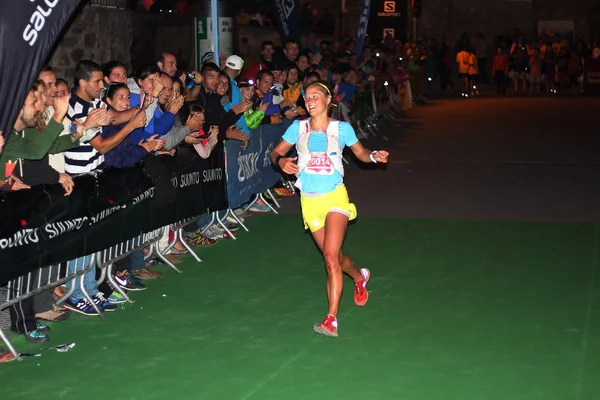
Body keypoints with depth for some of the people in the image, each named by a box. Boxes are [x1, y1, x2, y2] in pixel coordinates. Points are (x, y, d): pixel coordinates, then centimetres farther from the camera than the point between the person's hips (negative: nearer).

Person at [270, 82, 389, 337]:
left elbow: (360, 153, 12)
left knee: (330, 257, -18)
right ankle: (359, 277, 50)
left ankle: (331, 319, -17)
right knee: (334, 256, 15)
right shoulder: (298, 128, 3)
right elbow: (276, 152, 9)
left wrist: (374, 156, -10)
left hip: (335, 197, -3)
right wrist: (281, 160, -14)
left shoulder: (342, 128, -1)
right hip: (309, 201, 3)